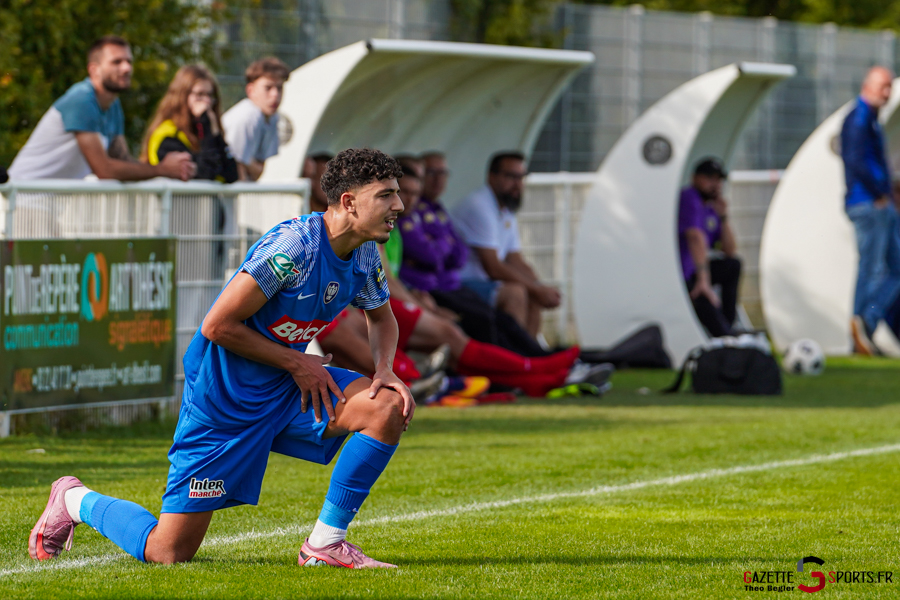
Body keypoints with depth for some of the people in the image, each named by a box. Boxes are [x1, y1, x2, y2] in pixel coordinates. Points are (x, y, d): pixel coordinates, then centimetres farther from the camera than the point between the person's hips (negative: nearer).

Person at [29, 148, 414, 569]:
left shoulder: (364, 255, -2)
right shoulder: (294, 245, -26)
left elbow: (382, 318, 20)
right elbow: (217, 325, -24)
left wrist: (384, 369, -2)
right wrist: (295, 362, -17)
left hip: (287, 390, 7)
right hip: (224, 399, -7)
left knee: (391, 406, -17)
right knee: (168, 553, -4)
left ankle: (326, 541, -6)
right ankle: (75, 501, 26)